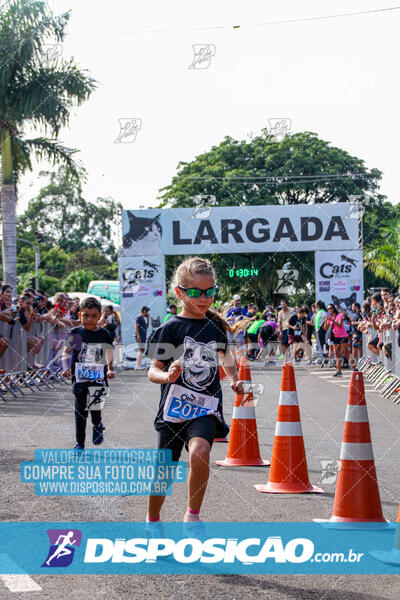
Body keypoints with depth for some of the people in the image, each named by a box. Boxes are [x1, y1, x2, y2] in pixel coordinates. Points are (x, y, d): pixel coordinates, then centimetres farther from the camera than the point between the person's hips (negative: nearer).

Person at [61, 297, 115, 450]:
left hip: (98, 377, -1)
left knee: (95, 406, -15)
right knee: (80, 411, 8)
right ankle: (80, 442, 21)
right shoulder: (75, 333, -1)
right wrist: (66, 368, -9)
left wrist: (110, 369, -6)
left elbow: (109, 354, 8)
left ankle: (98, 426, 19)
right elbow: (66, 352, 5)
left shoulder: (104, 334, 1)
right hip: (79, 377, 1)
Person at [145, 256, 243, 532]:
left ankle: (193, 516, -10)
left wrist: (234, 380, 12)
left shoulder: (216, 326, 8)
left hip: (206, 408, 1)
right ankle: (152, 521, 35)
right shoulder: (170, 328, -4)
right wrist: (167, 376, -27)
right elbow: (154, 370, -6)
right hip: (175, 406, -1)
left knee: (200, 452, -28)